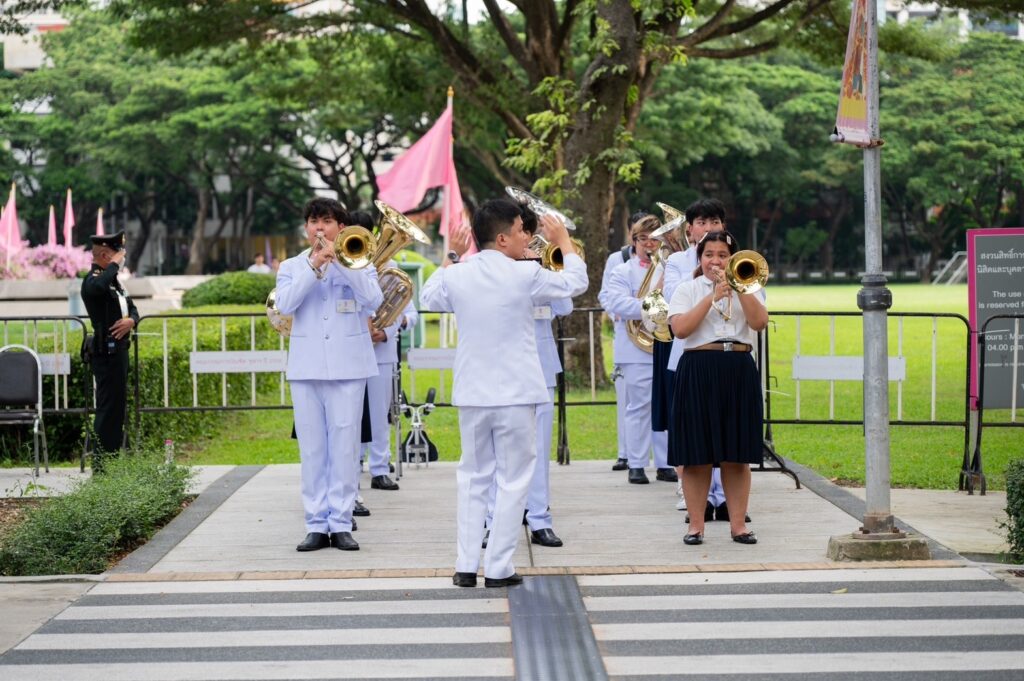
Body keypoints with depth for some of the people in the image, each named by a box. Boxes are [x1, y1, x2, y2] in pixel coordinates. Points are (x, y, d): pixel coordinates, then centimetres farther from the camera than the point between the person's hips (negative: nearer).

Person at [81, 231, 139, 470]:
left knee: (118, 405, 14)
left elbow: (132, 308, 20)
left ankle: (113, 458, 22)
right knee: (108, 406, -9)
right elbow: (98, 287, -39)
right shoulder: (93, 280, -13)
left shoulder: (113, 280, 19)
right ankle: (101, 464, -7)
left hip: (119, 349, 10)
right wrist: (113, 265, -23)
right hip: (106, 351, -10)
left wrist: (131, 320, -3)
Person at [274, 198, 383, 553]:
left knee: (345, 447, -2)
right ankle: (317, 524, 6)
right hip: (306, 367, 2)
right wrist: (315, 265, -14)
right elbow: (285, 305, -8)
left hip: (348, 366, -2)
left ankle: (341, 523, 2)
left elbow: (373, 300, -11)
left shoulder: (357, 262, 8)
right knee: (312, 448, 2)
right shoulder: (292, 267, 12)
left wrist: (339, 260, -16)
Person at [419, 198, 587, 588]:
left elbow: (428, 298, 20)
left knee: (472, 478, 14)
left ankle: (466, 566, 11)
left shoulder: (457, 276, -2)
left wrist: (452, 257, 25)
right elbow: (576, 283, 3)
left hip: (472, 394, 4)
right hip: (516, 394, -4)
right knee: (513, 480, 3)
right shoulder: (526, 276, -12)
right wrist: (563, 240, 17)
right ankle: (498, 568, 2)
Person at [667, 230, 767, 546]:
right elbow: (680, 328, -9)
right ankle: (696, 523, 6)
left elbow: (759, 322, -6)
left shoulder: (746, 289, 12)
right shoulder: (688, 289, 8)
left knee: (737, 454, 2)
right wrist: (711, 298, -12)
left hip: (739, 372, 1)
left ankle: (738, 523, 8)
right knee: (697, 454, -1)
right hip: (698, 372, -1)